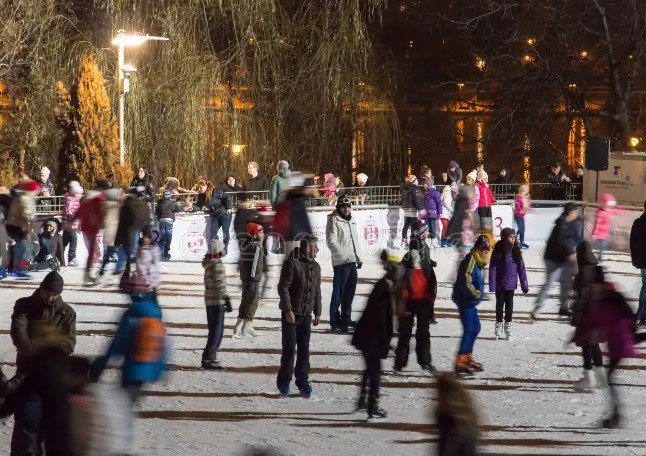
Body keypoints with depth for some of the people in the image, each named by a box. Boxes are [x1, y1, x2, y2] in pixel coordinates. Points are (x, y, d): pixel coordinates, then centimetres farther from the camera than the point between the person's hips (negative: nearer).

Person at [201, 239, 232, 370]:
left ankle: (210, 357, 22)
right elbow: (220, 284, -20)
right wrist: (227, 299, -18)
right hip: (217, 302, -9)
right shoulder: (217, 264, -15)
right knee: (217, 331, -5)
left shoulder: (208, 264, 12)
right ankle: (208, 359, -9)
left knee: (214, 330, 17)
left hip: (209, 301, 9)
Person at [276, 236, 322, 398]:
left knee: (304, 349, 7)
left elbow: (317, 291, 18)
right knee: (289, 348, -3)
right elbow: (283, 288, -15)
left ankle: (302, 381, 14)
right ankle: (283, 381, 8)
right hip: (291, 314, -6)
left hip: (306, 315, 6)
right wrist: (288, 310, -19)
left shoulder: (315, 266, 11)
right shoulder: (292, 263, -12)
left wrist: (317, 312, 15)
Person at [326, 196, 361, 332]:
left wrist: (358, 257, 20)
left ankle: (346, 318, 25)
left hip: (352, 261, 8)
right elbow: (331, 241, -15)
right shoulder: (334, 220, -7)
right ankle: (335, 321, -1)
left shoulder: (352, 221, 18)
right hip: (340, 262, -8)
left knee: (350, 291, 14)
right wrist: (341, 255, -20)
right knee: (338, 292, -5)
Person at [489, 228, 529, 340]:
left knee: (509, 305, 7)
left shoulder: (516, 252, 0)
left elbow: (521, 268, 4)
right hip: (499, 284, -2)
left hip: (511, 284, 2)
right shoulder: (498, 252, -10)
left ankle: (508, 327, 16)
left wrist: (524, 285, 2)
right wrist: (492, 286, -15)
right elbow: (492, 269, -10)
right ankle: (498, 328, 18)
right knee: (500, 304, 8)